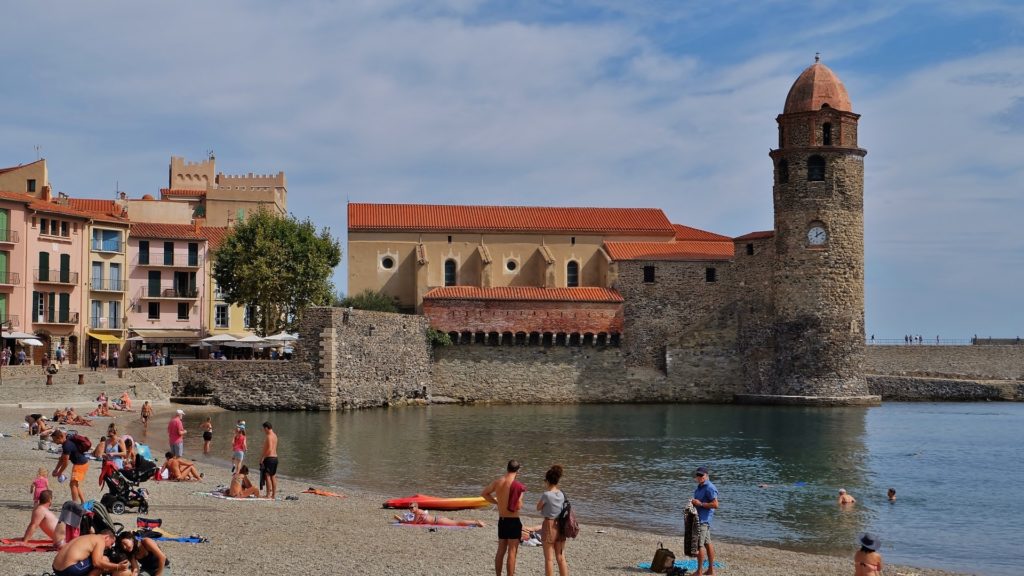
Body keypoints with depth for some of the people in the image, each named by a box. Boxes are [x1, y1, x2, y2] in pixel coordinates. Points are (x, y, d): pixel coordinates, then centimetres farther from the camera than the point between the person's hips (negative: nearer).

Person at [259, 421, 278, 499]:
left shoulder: (269, 436, -15)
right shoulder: (274, 435, 14)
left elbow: (269, 449, -23)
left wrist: (263, 457, -18)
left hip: (269, 458, -9)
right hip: (275, 457, 9)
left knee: (267, 476, -6)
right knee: (273, 476, 12)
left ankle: (268, 495, -7)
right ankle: (273, 495, 15)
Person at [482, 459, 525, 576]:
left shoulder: (497, 482, 3)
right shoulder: (517, 485, -17)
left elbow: (484, 493, 17)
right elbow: (518, 506, -21)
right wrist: (521, 504, 1)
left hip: (501, 520, 6)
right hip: (513, 521, -6)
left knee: (501, 551, 16)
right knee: (512, 552, -1)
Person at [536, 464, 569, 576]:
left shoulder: (546, 495, -15)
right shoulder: (561, 494, 2)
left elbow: (538, 508, -1)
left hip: (549, 525, -6)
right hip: (560, 525, 6)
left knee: (549, 559, 2)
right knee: (561, 558, 11)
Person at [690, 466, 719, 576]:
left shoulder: (709, 488, -15)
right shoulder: (700, 486, 16)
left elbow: (715, 505, -20)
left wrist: (700, 504, -20)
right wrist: (693, 502, 12)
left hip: (703, 519, -10)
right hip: (699, 518, 10)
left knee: (699, 544, -8)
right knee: (707, 543, 13)